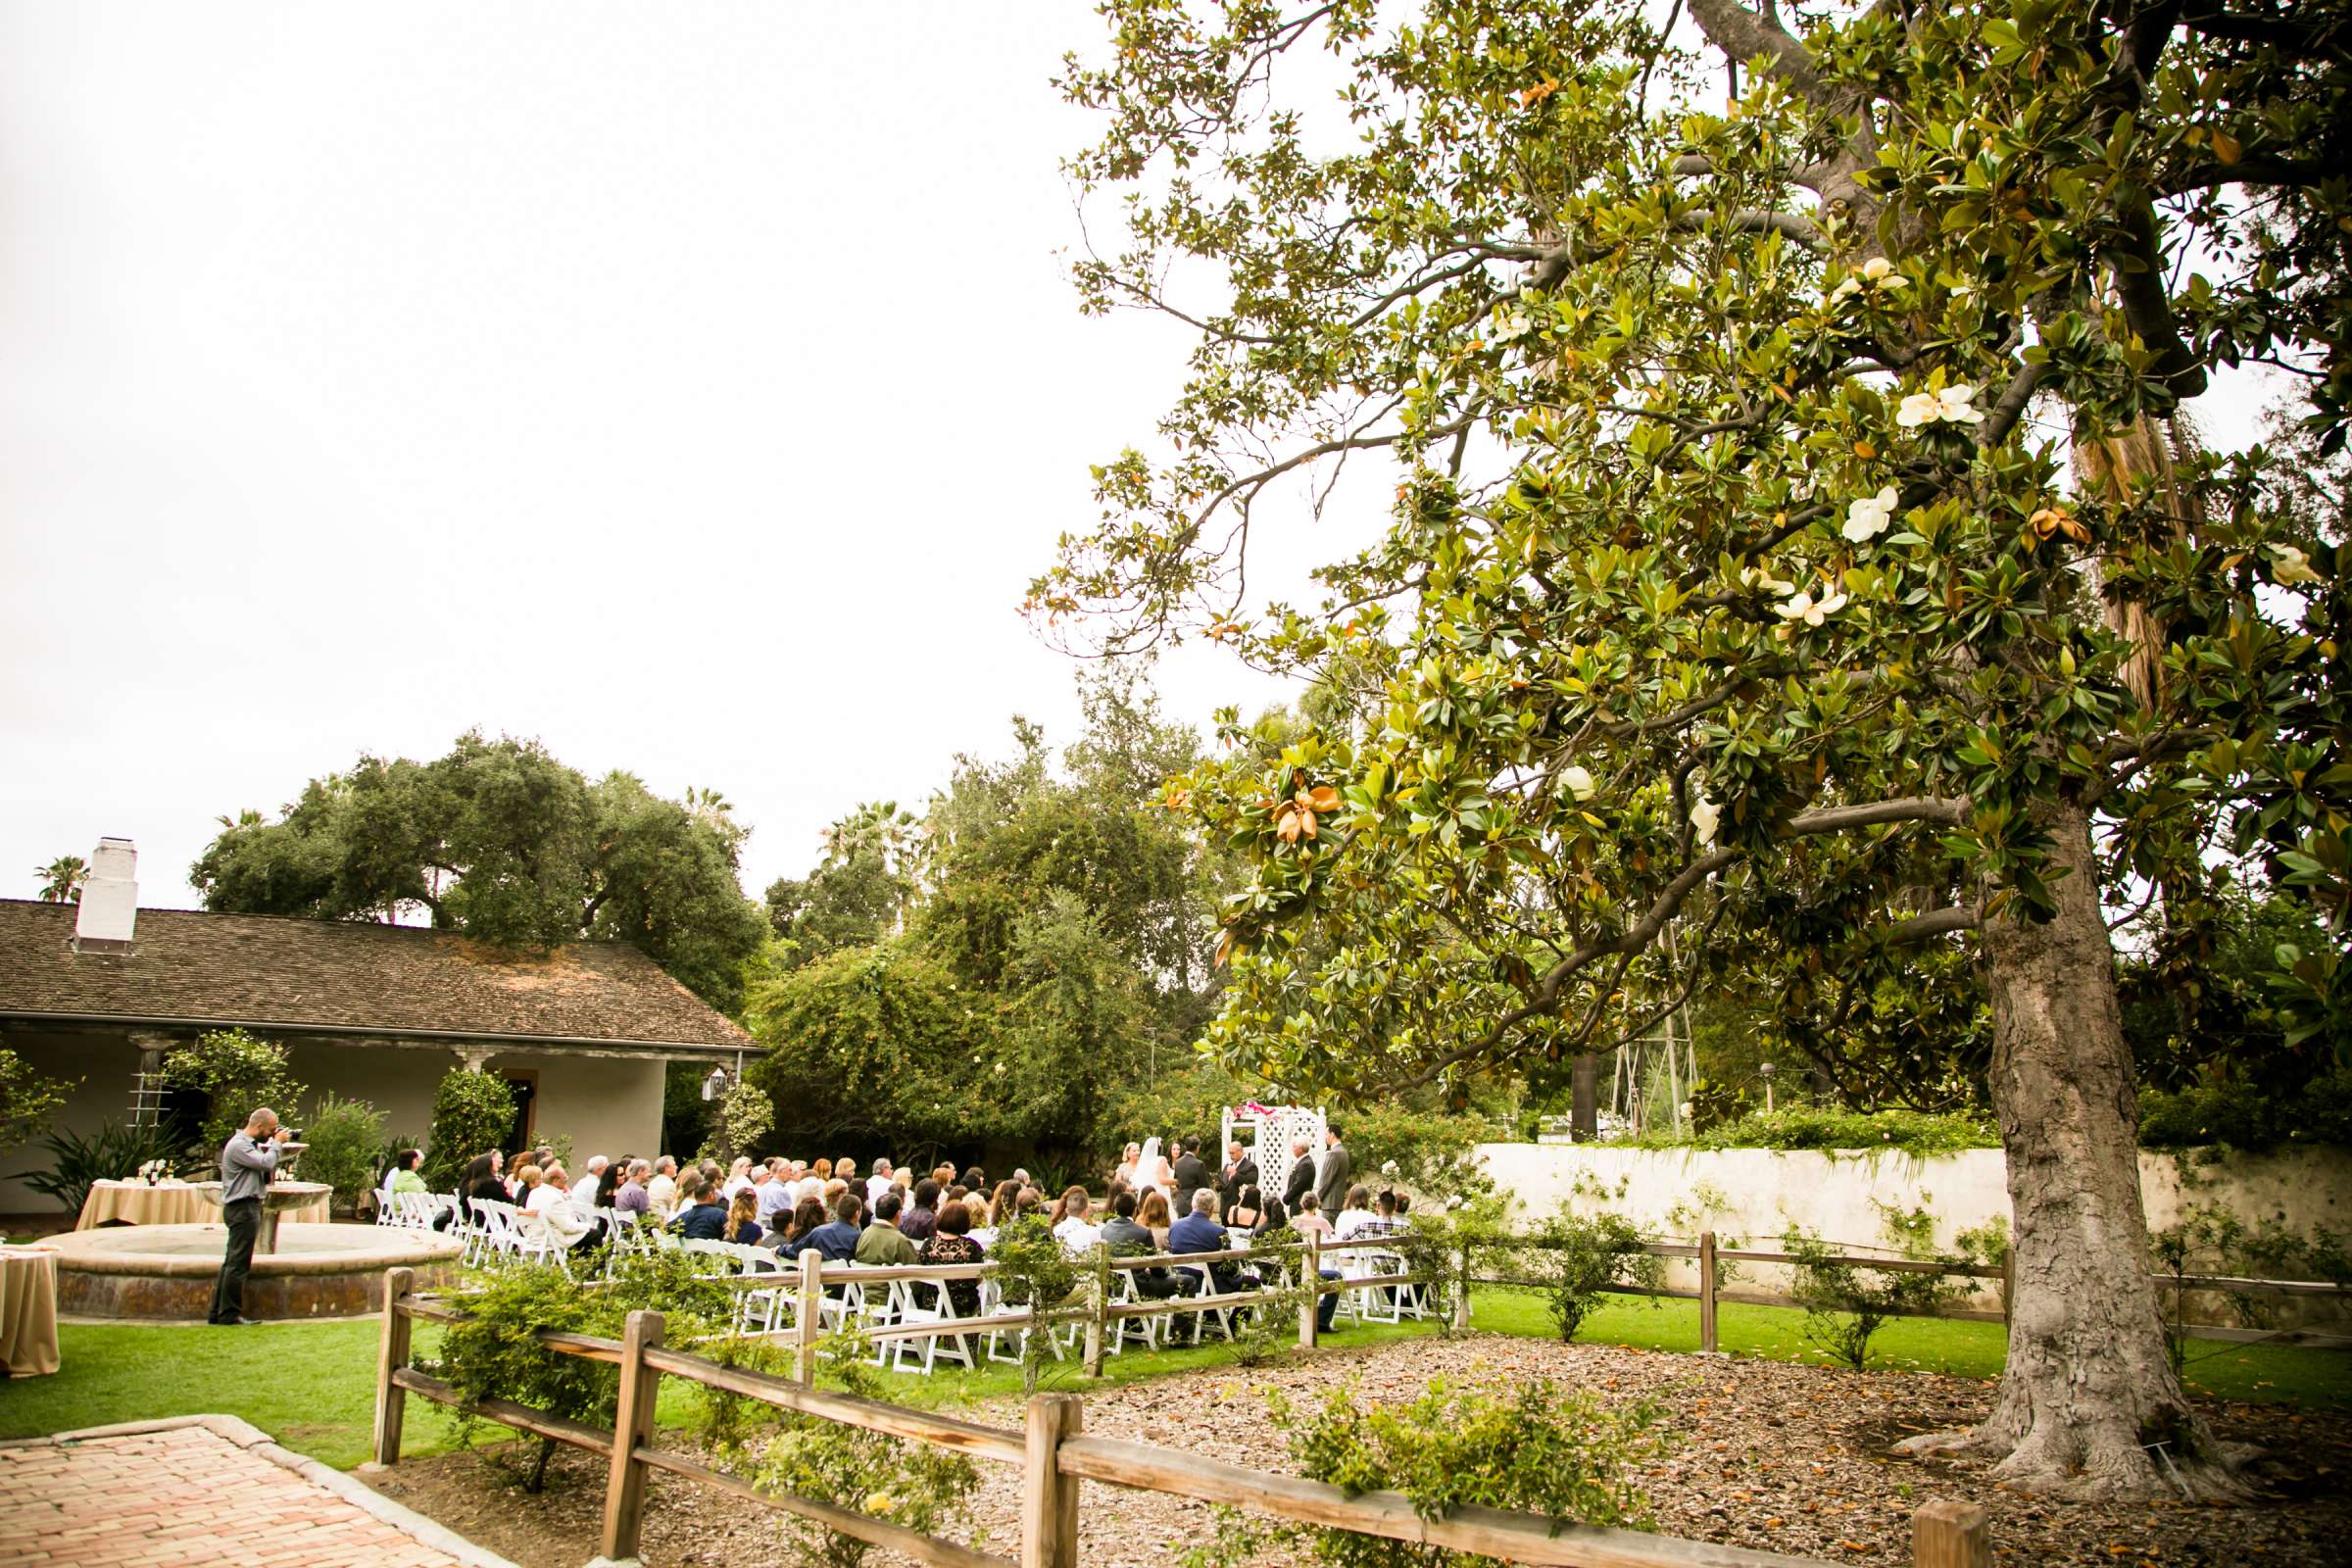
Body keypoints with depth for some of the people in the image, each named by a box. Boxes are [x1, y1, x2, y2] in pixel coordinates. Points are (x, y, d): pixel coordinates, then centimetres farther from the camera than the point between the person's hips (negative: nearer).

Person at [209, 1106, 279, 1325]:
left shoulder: (249, 1144, 17)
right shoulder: (239, 1145, -15)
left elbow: (265, 1168, 15)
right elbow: (266, 1163, -24)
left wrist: (272, 1145, 5)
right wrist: (276, 1143, -9)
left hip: (246, 1207, 11)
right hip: (243, 1207, -11)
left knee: (231, 1262, 13)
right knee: (239, 1263, -7)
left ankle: (218, 1312, 17)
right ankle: (230, 1314, -4)